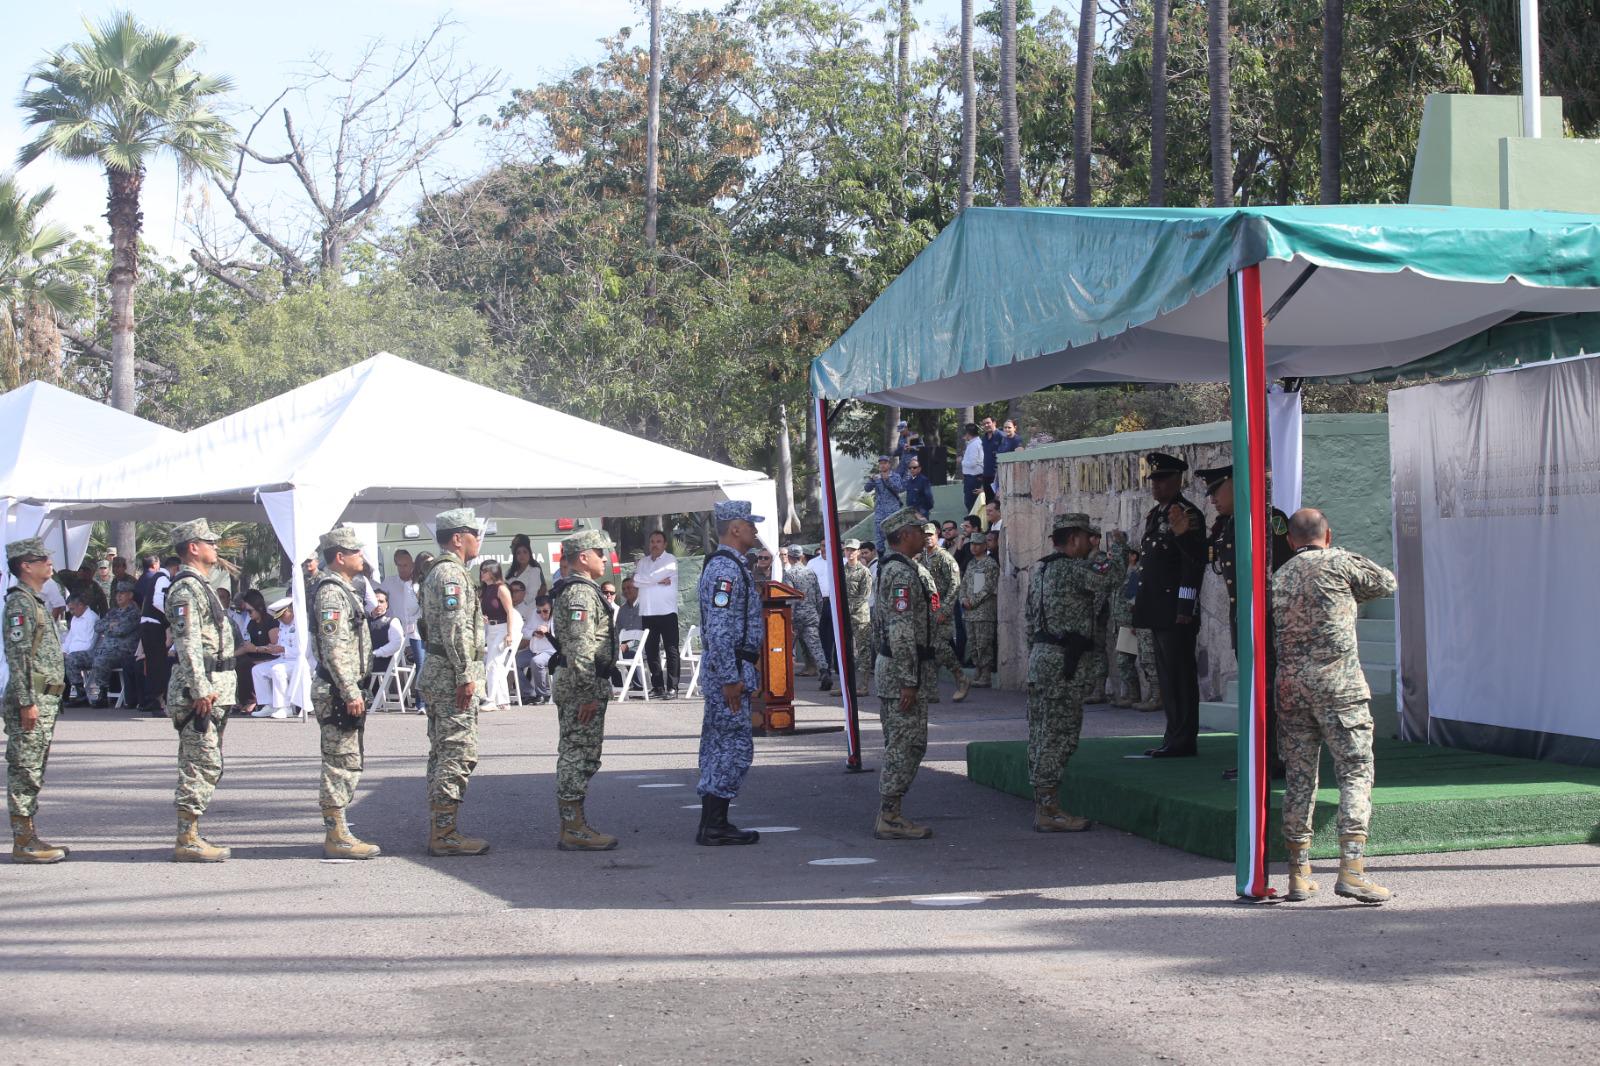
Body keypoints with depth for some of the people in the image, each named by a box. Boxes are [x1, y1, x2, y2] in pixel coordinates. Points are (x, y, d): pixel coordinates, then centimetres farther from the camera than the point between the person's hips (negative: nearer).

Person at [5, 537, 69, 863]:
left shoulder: (36, 601, 18)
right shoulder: (20, 602, -13)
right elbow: (17, 656, -18)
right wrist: (27, 702, -22)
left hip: (45, 698, 10)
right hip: (32, 699, -10)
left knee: (32, 773, 12)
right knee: (25, 771, -7)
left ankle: (28, 837, 17)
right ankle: (23, 843, -5)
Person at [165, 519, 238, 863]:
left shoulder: (201, 586, 19)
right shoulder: (186, 589, -13)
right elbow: (188, 644, -21)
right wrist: (200, 690, -24)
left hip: (214, 689, 11)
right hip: (199, 690, -11)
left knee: (205, 766, 12)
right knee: (202, 765, -10)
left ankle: (190, 835, 17)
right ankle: (187, 840, -9)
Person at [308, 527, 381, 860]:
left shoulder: (342, 590, 18)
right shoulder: (331, 593, -15)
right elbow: (334, 649, -22)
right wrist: (351, 692, -23)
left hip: (345, 691, 11)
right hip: (338, 692, -11)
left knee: (346, 764, 13)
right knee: (342, 763, -8)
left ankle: (337, 832, 18)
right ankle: (337, 837, -5)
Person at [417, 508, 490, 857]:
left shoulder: (438, 573, 19)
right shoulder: (451, 574, -14)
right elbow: (456, 629, -21)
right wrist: (466, 676, -22)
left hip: (437, 675, 11)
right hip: (452, 675, -11)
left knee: (443, 753, 13)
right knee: (458, 753, -10)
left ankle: (439, 831, 16)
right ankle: (444, 834, -10)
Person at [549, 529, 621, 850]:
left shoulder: (573, 590, 19)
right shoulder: (581, 592, -15)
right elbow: (580, 647, -23)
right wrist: (589, 693, -24)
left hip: (572, 683, 11)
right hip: (584, 686, -11)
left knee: (575, 757, 13)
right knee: (579, 755, -8)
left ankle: (573, 825, 17)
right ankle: (574, 831, -7)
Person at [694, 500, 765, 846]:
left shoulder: (731, 565, 17)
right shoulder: (725, 568, -16)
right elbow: (718, 630, -23)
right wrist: (730, 679, -23)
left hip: (732, 669, 11)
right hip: (730, 667, -11)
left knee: (720, 747, 12)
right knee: (735, 747, -9)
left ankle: (714, 824, 16)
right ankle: (713, 827, -7)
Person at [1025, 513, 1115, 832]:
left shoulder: (1039, 570, 15)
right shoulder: (1073, 569, -14)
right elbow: (1106, 583, 0)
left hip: (1040, 657, 10)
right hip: (1064, 661, -10)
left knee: (1041, 734, 10)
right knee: (1059, 734, -7)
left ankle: (1043, 805, 15)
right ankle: (1049, 810, -7)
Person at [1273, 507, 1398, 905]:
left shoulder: (1278, 578, 15)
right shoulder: (1338, 562, 2)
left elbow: (1272, 639, 15)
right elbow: (1386, 583, 15)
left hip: (1289, 683, 5)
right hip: (1337, 682, -5)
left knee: (1299, 777, 9)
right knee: (1356, 772, -4)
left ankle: (1299, 875, 12)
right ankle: (1351, 869, -16)